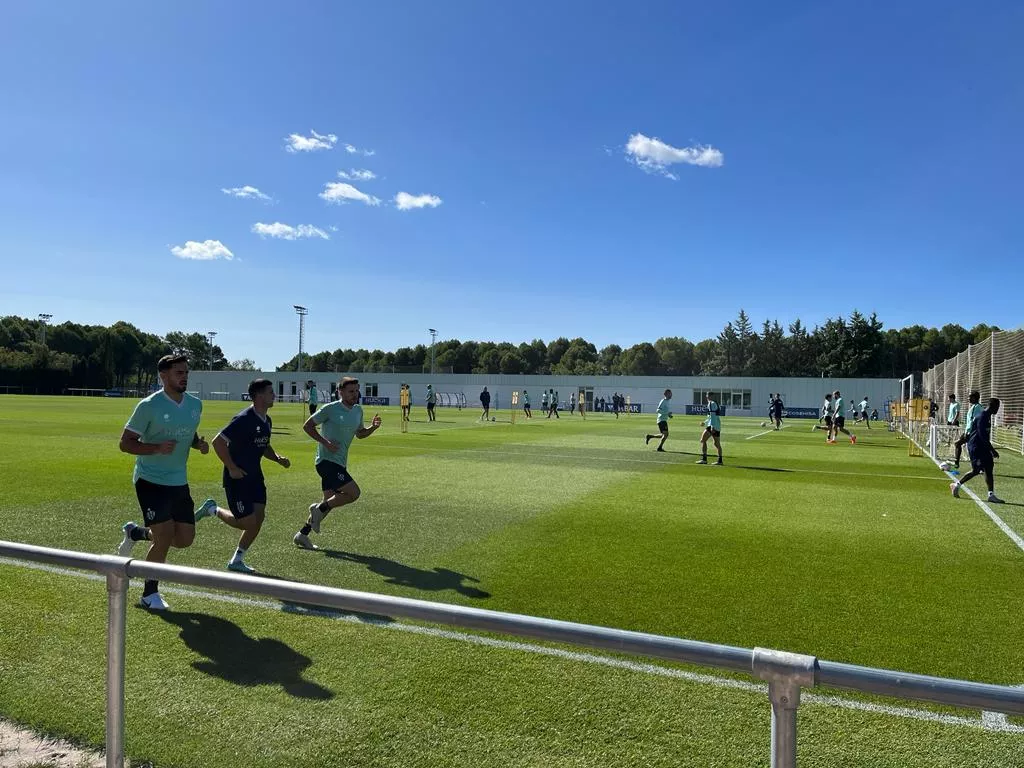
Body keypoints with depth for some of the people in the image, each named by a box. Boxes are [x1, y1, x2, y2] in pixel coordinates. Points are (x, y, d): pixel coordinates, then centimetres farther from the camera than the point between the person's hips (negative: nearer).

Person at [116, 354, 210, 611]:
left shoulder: (195, 404, 5)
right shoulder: (149, 406, -14)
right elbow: (125, 443, -10)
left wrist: (199, 444, -1)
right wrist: (157, 448, -25)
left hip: (179, 482, 6)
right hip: (151, 481, -6)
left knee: (185, 539, 7)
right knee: (165, 538, -8)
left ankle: (136, 532, 34)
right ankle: (150, 594, 15)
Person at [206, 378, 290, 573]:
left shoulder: (267, 420, 8)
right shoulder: (244, 419, -19)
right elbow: (218, 442, -20)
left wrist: (278, 459, 4)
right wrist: (231, 468, -19)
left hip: (255, 476, 8)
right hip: (237, 477, -8)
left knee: (258, 519, 4)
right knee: (247, 522, -4)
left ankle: (236, 561, 18)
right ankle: (214, 510, 22)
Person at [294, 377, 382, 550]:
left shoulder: (358, 410, 11)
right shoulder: (330, 409, -11)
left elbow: (360, 434, 23)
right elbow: (307, 426, -7)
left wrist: (373, 427, 3)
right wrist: (325, 442, -17)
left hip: (340, 463, 8)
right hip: (327, 461, -8)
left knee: (330, 502, 11)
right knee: (354, 493, -19)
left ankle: (302, 535, 24)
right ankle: (320, 508, 1)